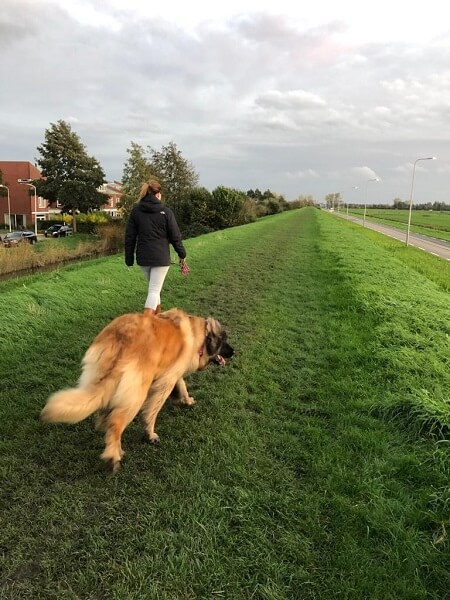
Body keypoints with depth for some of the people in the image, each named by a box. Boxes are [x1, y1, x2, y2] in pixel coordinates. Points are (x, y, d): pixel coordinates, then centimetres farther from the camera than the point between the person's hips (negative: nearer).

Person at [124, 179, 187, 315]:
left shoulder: (136, 210, 2)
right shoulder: (165, 211, -7)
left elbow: (129, 236, 3)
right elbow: (175, 236, -3)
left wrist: (129, 259, 10)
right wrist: (182, 255, 10)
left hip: (143, 257, 4)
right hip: (160, 258, -4)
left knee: (154, 287, 23)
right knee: (154, 290, -3)